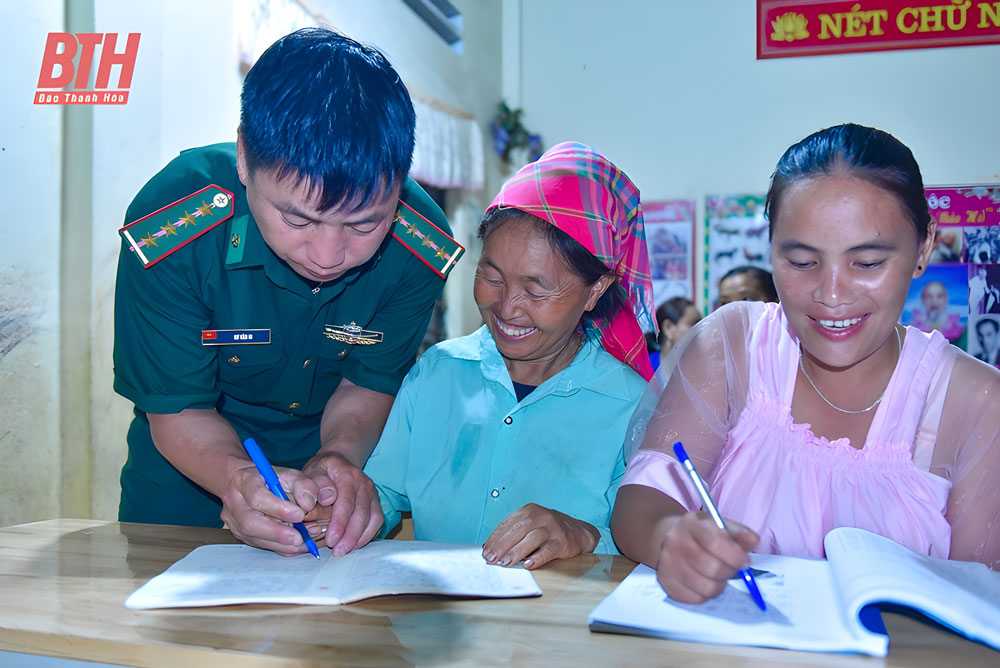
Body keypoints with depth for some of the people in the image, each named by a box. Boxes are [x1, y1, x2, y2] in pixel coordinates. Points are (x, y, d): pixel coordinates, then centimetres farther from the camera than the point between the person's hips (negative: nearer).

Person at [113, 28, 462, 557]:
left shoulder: (420, 245, -23)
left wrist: (340, 457, -30)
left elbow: (368, 385, -9)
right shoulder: (167, 232, -28)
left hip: (327, 459, 1)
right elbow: (177, 410, -20)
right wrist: (238, 477, -40)